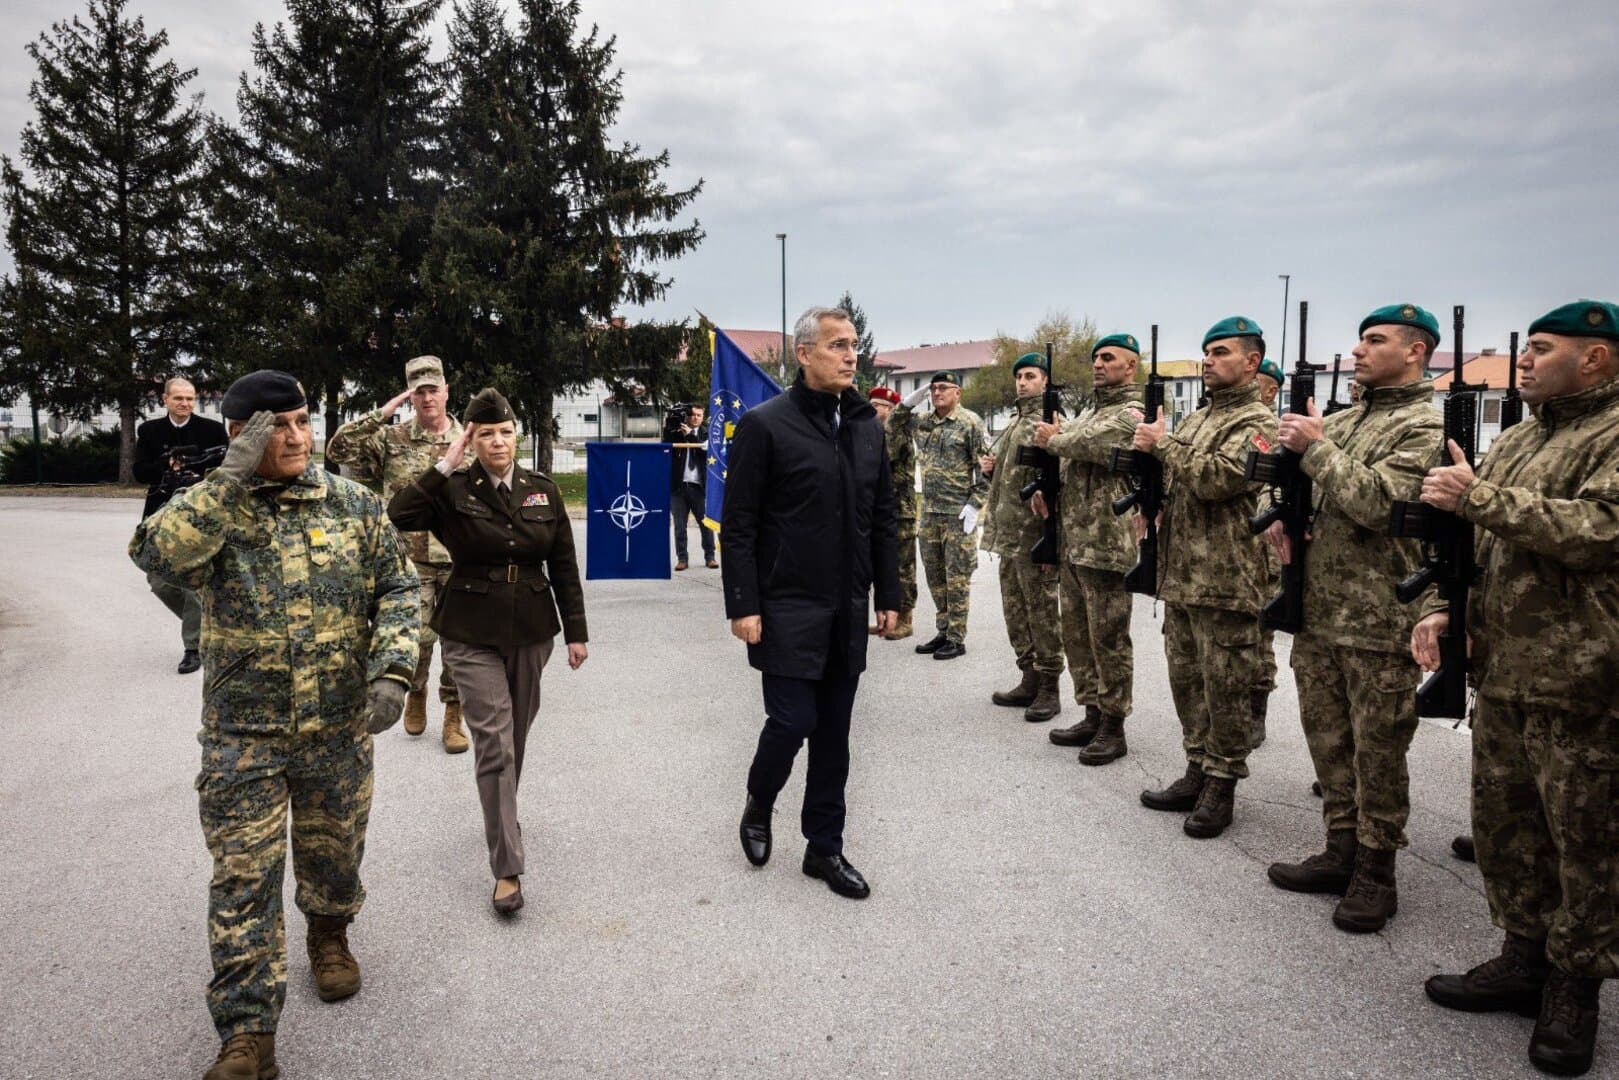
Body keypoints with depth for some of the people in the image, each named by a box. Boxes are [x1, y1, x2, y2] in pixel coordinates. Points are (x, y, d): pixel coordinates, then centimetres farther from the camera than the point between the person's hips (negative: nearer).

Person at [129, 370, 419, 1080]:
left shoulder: (352, 503, 0)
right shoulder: (209, 508, -4)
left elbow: (398, 586, 1)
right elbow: (155, 552, -25)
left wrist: (392, 667, -12)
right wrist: (231, 478, -27)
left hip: (340, 727, 2)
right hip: (244, 735, -2)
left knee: (334, 852, 19)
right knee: (243, 879, 0)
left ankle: (329, 933, 50)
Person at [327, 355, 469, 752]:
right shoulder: (392, 439, 1)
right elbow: (337, 449, -10)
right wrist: (382, 414, -13)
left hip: (460, 561, 1)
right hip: (412, 559, -1)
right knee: (419, 636, -5)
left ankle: (453, 716, 20)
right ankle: (416, 692, 27)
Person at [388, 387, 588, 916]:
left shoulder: (544, 490, 3)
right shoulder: (453, 491, -5)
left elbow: (564, 566, 6)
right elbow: (398, 515, -23)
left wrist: (576, 631, 4)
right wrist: (444, 466, -20)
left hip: (531, 632, 3)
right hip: (472, 635, -3)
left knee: (515, 737, 17)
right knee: (494, 742, -8)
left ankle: (501, 817, 44)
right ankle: (507, 869, -3)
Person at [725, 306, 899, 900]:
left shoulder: (866, 425, 10)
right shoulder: (764, 424, -8)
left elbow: (883, 518, 13)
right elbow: (738, 526, -9)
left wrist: (888, 594, 10)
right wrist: (743, 605, -13)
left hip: (848, 610, 5)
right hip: (787, 609, -5)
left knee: (834, 731, 11)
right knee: (793, 721, -4)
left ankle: (824, 846, 24)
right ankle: (758, 805, 27)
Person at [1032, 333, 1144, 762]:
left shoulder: (1131, 414, -9)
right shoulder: (1087, 410, 19)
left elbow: (1090, 445, -25)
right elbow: (1070, 459, 23)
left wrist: (1052, 439, -7)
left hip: (1106, 544, -9)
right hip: (1072, 542, 9)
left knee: (1108, 638, -1)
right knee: (1077, 634, 14)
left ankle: (1113, 728, 9)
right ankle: (1093, 715, 26)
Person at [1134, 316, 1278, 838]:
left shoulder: (1257, 423, -8)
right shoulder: (1195, 419, 17)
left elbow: (1217, 479, -23)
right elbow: (1171, 481, 25)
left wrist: (1163, 444, -13)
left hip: (1225, 582, -8)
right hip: (1179, 577, 8)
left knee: (1224, 690, 1)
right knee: (1186, 681, 14)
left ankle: (1220, 786, 12)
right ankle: (1197, 772, 26)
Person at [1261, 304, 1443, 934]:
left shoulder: (1426, 427, -8)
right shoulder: (1340, 420, 14)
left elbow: (1375, 503, -21)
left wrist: (1316, 446, -14)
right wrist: (1281, 516, 2)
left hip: (1378, 619, -7)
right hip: (1317, 609, 7)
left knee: (1377, 751, 3)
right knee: (1328, 738, 14)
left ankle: (1375, 872, 16)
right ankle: (1342, 852, 27)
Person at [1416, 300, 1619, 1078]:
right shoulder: (1514, 441, 15)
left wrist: (1477, 496, -20)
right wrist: (1444, 607, 5)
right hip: (1502, 672, 8)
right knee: (1502, 823, 15)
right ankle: (1526, 959, 31)